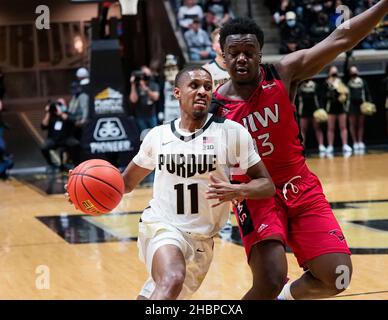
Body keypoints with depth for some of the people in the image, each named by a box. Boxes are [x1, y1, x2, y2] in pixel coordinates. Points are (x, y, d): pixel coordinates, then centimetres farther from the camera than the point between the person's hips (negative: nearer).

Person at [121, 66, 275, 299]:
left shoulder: (231, 132, -7)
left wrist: (237, 191, -26)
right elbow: (127, 183, 14)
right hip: (162, 226, -1)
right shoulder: (158, 135, 1)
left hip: (201, 240, 2)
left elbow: (267, 185, -5)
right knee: (172, 280, -33)